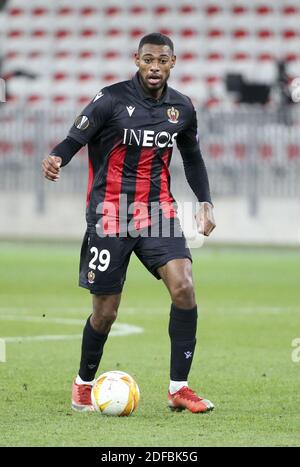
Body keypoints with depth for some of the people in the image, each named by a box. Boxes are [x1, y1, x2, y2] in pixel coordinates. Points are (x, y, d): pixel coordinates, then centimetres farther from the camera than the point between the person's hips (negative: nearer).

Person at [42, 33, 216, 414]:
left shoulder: (181, 108, 6)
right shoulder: (111, 100, -9)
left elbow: (192, 157, 21)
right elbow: (74, 139, -13)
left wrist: (204, 202, 12)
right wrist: (56, 159, -35)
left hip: (158, 211, 4)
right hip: (110, 215, -3)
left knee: (183, 286, -18)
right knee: (105, 311, 0)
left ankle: (179, 389, -10)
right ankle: (84, 383, 27)